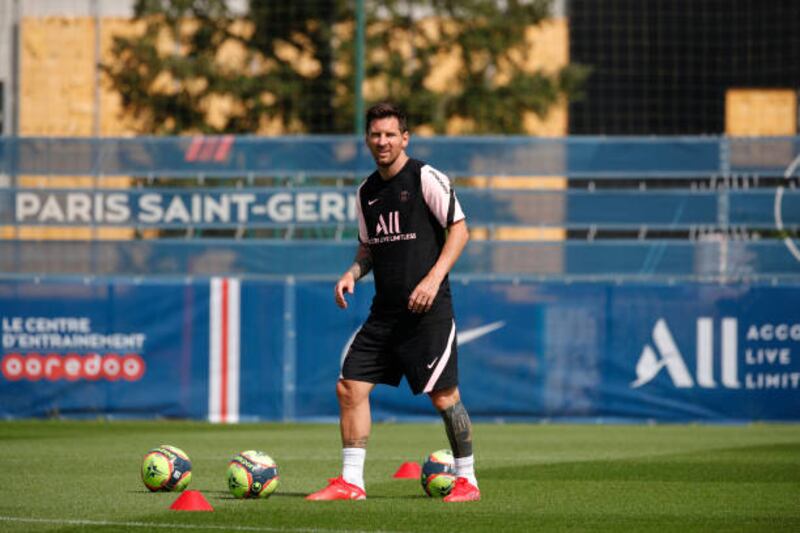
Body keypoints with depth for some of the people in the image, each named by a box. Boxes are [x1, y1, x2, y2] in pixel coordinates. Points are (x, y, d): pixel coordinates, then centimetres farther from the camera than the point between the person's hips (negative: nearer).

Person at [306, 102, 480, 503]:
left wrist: (434, 278, -19)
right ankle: (350, 481, 4)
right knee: (350, 386, -1)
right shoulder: (366, 192, 13)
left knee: (444, 397, -5)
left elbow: (459, 229, -9)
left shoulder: (425, 178, -6)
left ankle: (467, 480, 10)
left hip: (428, 309, -7)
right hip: (385, 312, 7)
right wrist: (352, 273, 4)